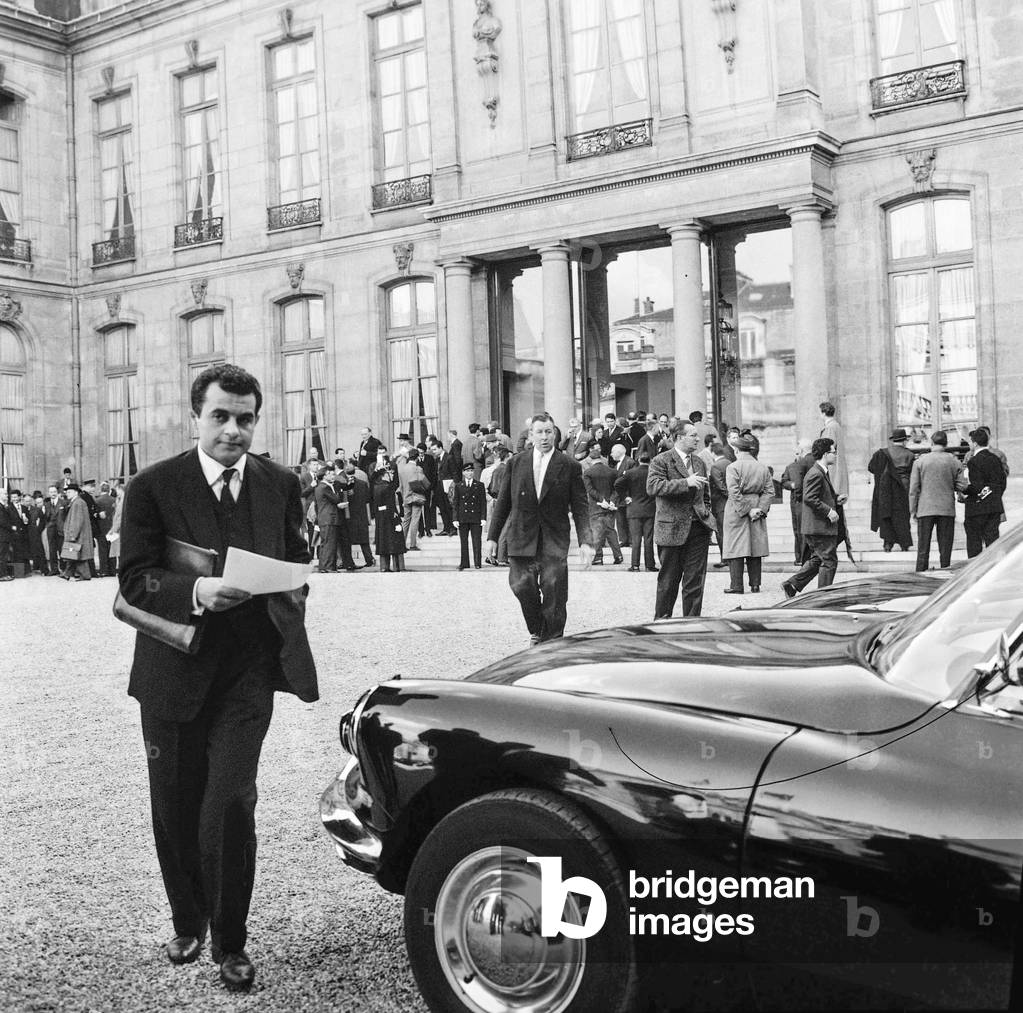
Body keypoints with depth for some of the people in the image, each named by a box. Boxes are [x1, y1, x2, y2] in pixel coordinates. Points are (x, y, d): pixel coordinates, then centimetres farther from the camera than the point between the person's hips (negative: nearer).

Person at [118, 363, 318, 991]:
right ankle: (188, 926, 37)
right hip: (174, 671, 0)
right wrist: (196, 592, -25)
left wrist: (293, 591, -4)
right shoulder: (154, 487, -4)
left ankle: (231, 944, 9)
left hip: (249, 669, 0)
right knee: (176, 811, 12)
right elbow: (135, 580, -8)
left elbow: (298, 560, 17)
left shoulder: (281, 485, 5)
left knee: (230, 805, -11)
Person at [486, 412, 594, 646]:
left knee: (554, 595, -5)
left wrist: (585, 541, -12)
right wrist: (492, 537, 9)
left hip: (554, 541, -1)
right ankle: (536, 630, 14)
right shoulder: (515, 464, 8)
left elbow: (580, 508, -1)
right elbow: (503, 502, 13)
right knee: (522, 585, -12)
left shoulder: (570, 466, 2)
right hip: (522, 537, 1)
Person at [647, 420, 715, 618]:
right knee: (668, 581, 4)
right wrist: (686, 482, -25)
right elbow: (653, 487, -22)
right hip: (671, 529, -5)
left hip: (698, 528, 5)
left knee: (695, 581, 4)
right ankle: (662, 620, 18)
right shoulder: (661, 461, -5)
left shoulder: (699, 462, 15)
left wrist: (706, 513, 12)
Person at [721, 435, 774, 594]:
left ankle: (736, 585, -2)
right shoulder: (763, 468, 7)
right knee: (755, 547, 10)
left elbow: (734, 493, -17)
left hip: (737, 511, -5)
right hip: (756, 504, 5)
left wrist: (747, 510, -13)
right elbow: (770, 491, 2)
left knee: (736, 547, -1)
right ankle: (755, 585, 12)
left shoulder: (733, 467, -9)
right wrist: (761, 509, -4)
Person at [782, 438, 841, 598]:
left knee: (817, 559, 16)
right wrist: (829, 511, -22)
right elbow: (809, 498, -25)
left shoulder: (823, 472, 17)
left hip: (816, 528, 11)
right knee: (829, 560, -3)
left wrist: (836, 498, 14)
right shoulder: (815, 474, -17)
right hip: (819, 526, -11)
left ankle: (791, 585, 17)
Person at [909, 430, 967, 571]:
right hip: (947, 509, 1)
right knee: (945, 550, 6)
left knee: (923, 549, 4)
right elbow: (962, 486, 0)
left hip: (925, 509, -1)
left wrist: (913, 510, 4)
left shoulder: (920, 461, -2)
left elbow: (913, 489, -2)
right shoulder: (954, 461, 1)